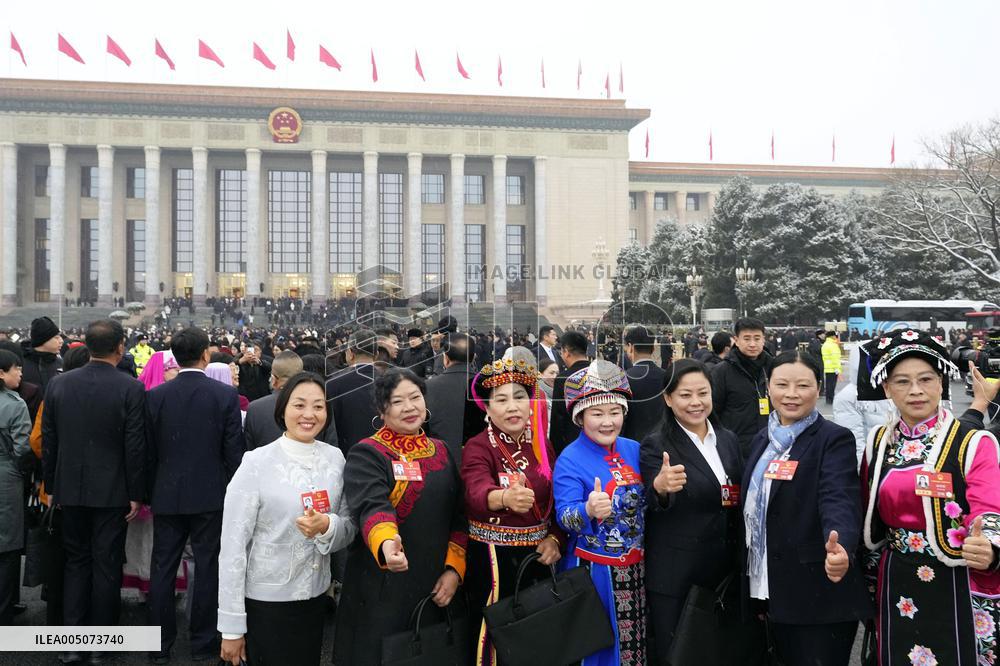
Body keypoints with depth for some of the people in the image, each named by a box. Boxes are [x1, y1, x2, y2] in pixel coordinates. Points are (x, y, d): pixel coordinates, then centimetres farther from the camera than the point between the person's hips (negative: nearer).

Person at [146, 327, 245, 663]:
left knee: (163, 569, 11)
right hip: (210, 494, -2)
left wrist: (149, 492, 15)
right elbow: (234, 450, -7)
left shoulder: (155, 395, -3)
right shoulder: (226, 395, -9)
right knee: (207, 568, 8)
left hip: (167, 495, 2)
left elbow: (149, 450, 3)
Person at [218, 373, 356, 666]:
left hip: (316, 598, 5)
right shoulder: (257, 463, -15)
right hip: (265, 602, -4)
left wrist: (328, 527, -21)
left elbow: (350, 528, 2)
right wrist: (232, 626, -11)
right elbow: (233, 546, -12)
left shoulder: (335, 458, -2)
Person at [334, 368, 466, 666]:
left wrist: (454, 569, -3)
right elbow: (372, 507, -27)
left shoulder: (440, 451, 8)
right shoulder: (366, 454, -9)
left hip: (436, 588, 5)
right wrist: (386, 544, -47)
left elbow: (458, 515, 10)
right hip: (382, 591, -5)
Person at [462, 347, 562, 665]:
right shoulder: (477, 447, -13)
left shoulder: (541, 445, 4)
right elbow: (477, 493, -33)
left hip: (536, 556, 5)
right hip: (492, 559, -5)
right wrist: (505, 498, -55)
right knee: (495, 640, 4)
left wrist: (554, 538, -6)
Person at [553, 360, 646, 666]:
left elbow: (645, 502, 12)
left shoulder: (634, 450, 2)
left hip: (635, 568, 5)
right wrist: (589, 511, -42)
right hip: (593, 571, -5)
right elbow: (564, 516, -22)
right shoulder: (570, 460, -13)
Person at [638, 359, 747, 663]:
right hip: (674, 574, -5)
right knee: (672, 654, 5)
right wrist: (661, 487, -47)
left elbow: (741, 499, 14)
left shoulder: (728, 439, 6)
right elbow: (655, 504, -24)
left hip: (725, 567, 5)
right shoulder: (655, 445, -11)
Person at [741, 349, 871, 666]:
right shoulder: (763, 439, 9)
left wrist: (839, 549, -47)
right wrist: (757, 589, 13)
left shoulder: (834, 439, -10)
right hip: (774, 593, 6)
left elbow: (839, 500, -26)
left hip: (819, 597, -6)